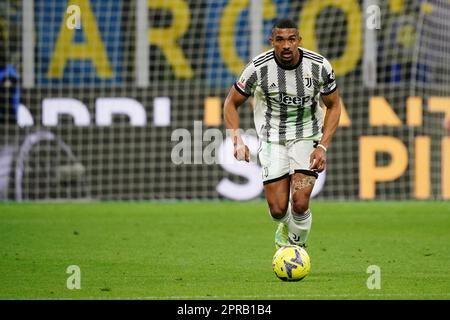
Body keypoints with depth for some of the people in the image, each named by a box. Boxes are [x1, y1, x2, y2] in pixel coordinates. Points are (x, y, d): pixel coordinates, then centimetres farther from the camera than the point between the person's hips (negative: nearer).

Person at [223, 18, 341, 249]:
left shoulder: (319, 66, -13)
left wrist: (323, 146, -10)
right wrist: (237, 141, -16)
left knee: (300, 202, -18)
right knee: (278, 210, -7)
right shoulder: (258, 67, -15)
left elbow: (333, 106, 2)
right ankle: (285, 226, 32)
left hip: (306, 137, 0)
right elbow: (231, 103, -2)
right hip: (272, 140, 0)